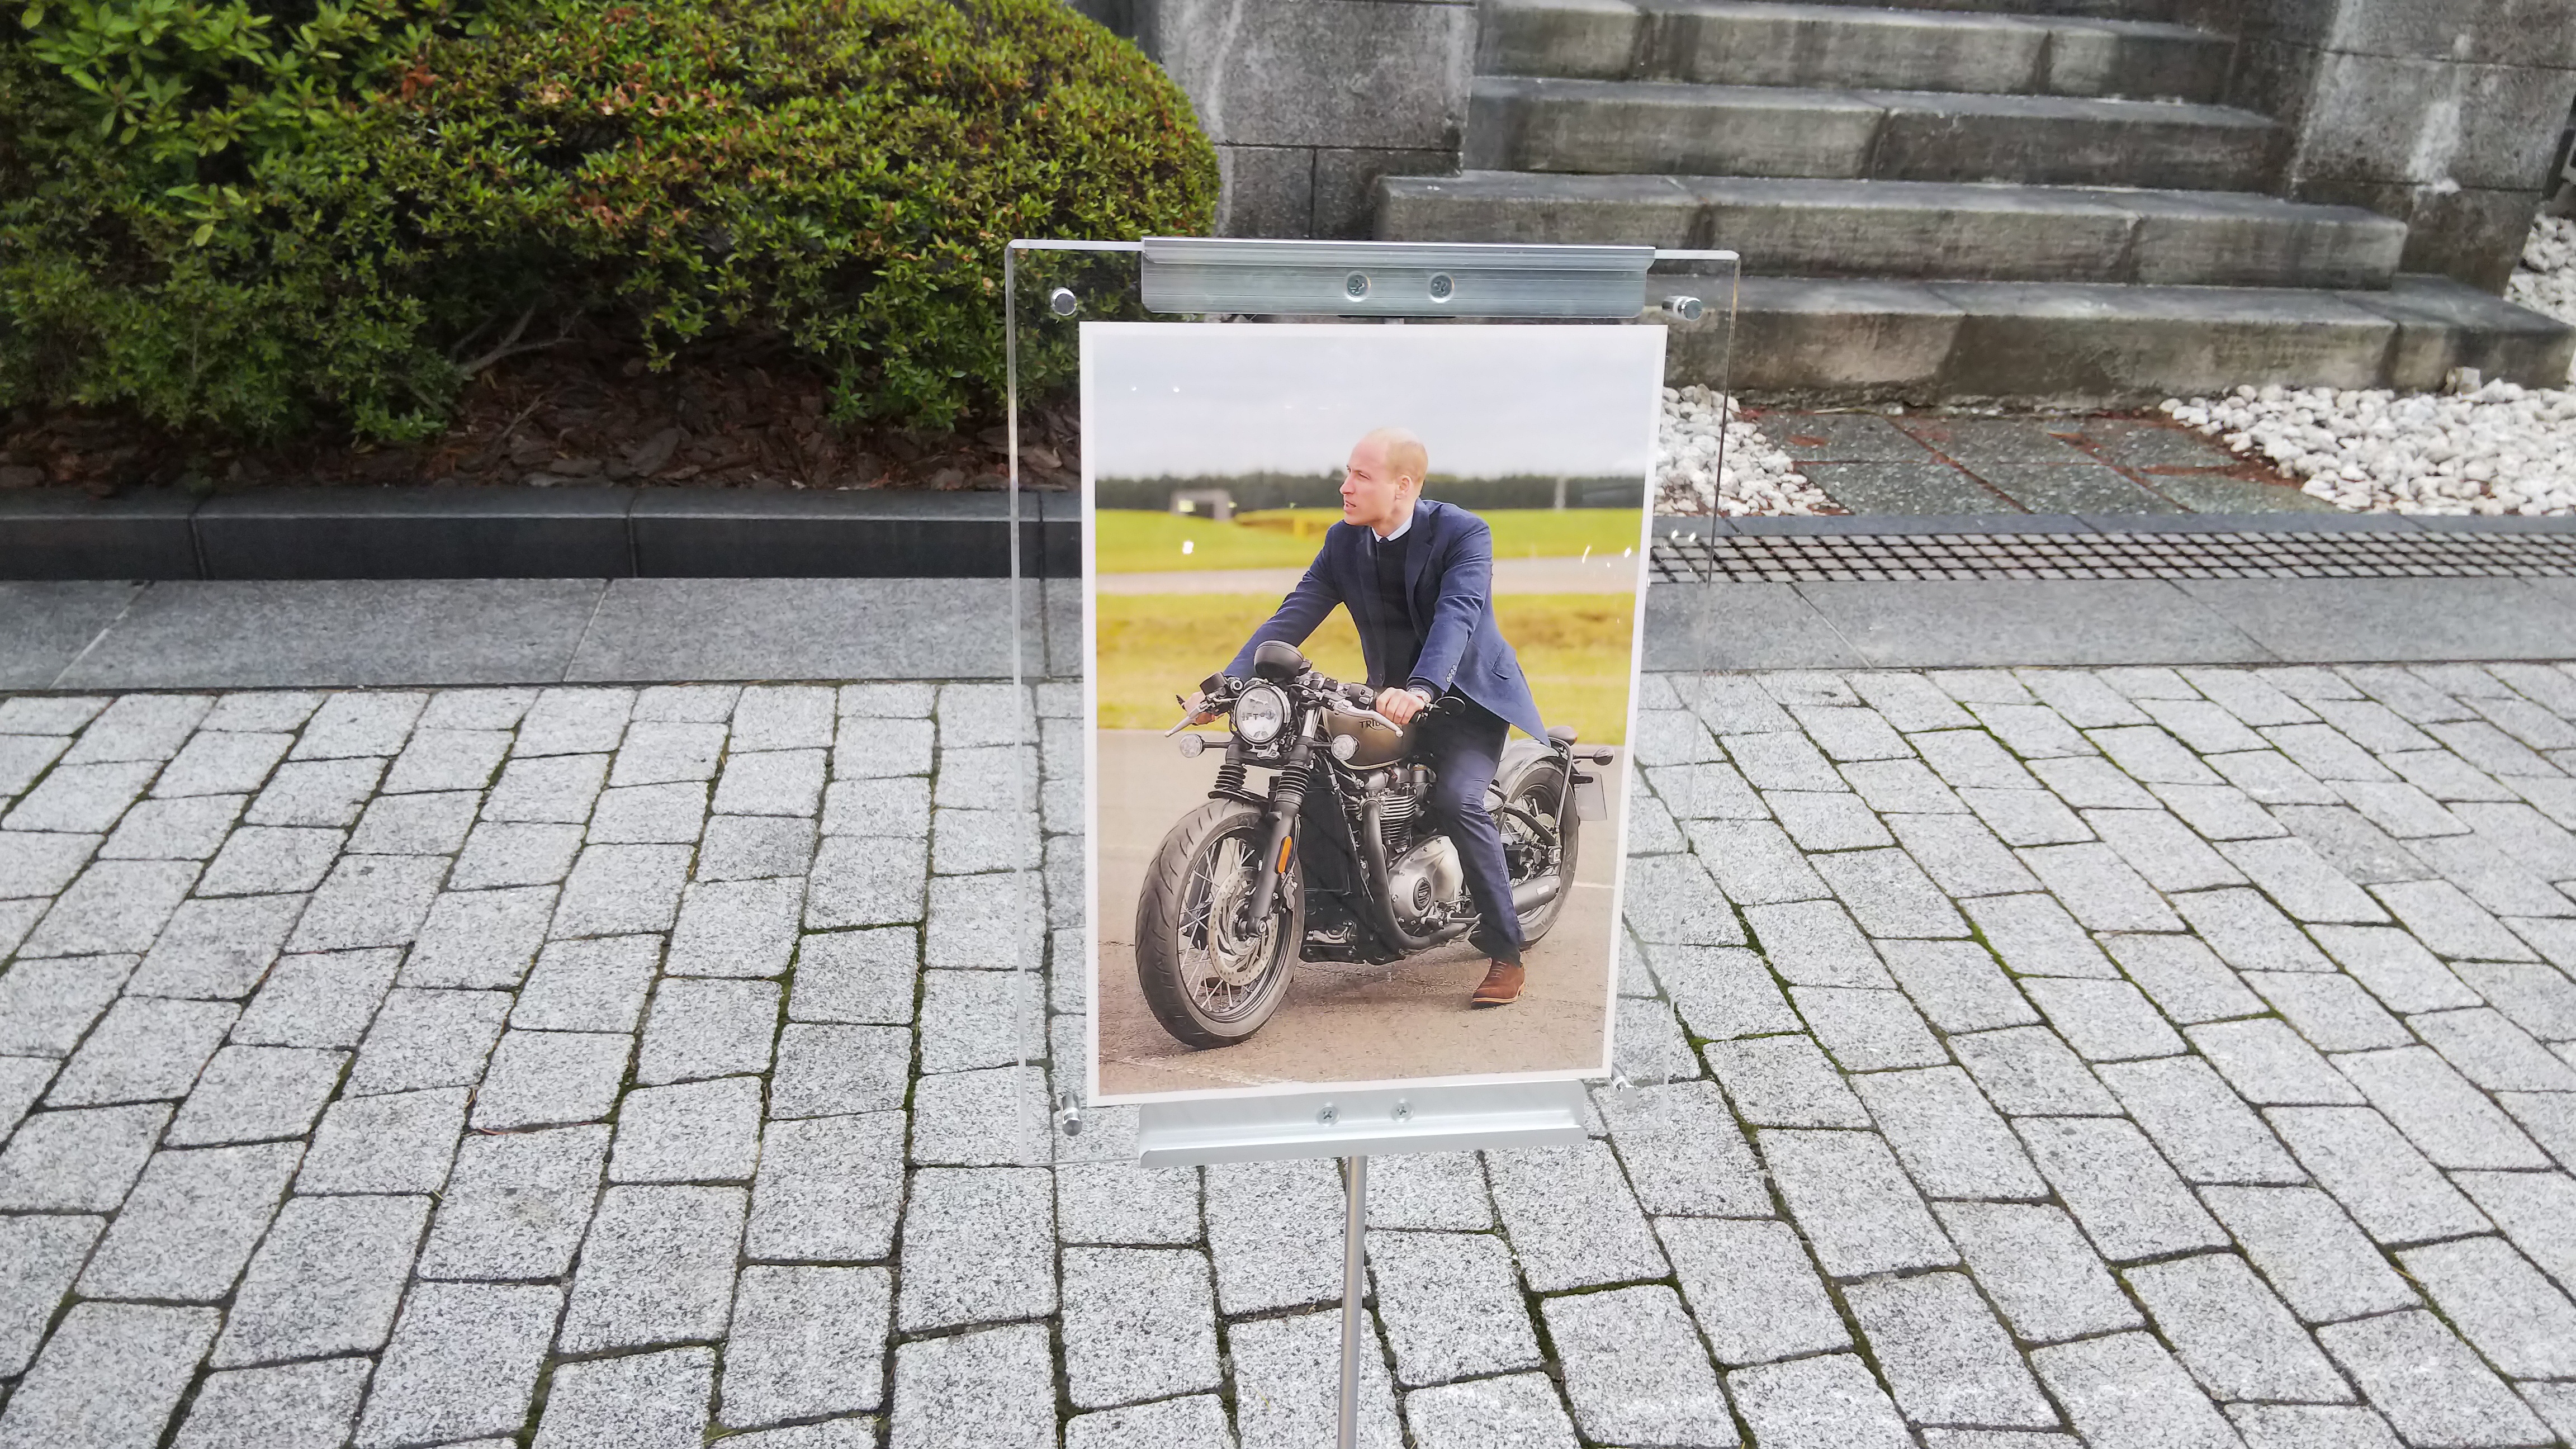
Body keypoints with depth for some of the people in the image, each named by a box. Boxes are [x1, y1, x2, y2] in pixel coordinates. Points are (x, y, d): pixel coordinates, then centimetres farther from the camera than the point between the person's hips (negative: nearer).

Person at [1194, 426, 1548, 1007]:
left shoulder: (1463, 533, -17)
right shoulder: (1344, 540, 0)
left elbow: (1457, 616, -33)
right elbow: (1294, 615, -6)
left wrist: (1421, 690, -51)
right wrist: (1227, 683, -18)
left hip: (1468, 691, -6)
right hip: (1392, 698, 6)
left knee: (1455, 799, -27)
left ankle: (1506, 952, -16)